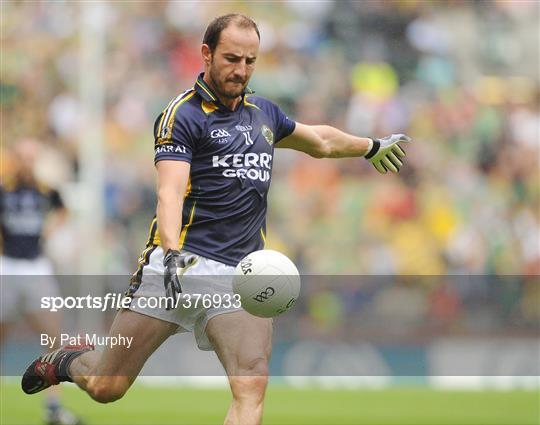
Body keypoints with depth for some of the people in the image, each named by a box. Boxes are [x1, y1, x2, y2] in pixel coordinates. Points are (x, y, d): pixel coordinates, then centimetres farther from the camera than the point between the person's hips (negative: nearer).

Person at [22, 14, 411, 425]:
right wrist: (172, 253, -33)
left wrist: (372, 146, 53)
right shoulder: (183, 115, -2)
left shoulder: (264, 112, 18)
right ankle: (68, 361, 35)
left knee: (252, 387, -21)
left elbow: (321, 141, 40)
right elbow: (170, 191, -16)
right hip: (181, 265, -4)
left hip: (242, 274, 4)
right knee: (106, 388, 0)